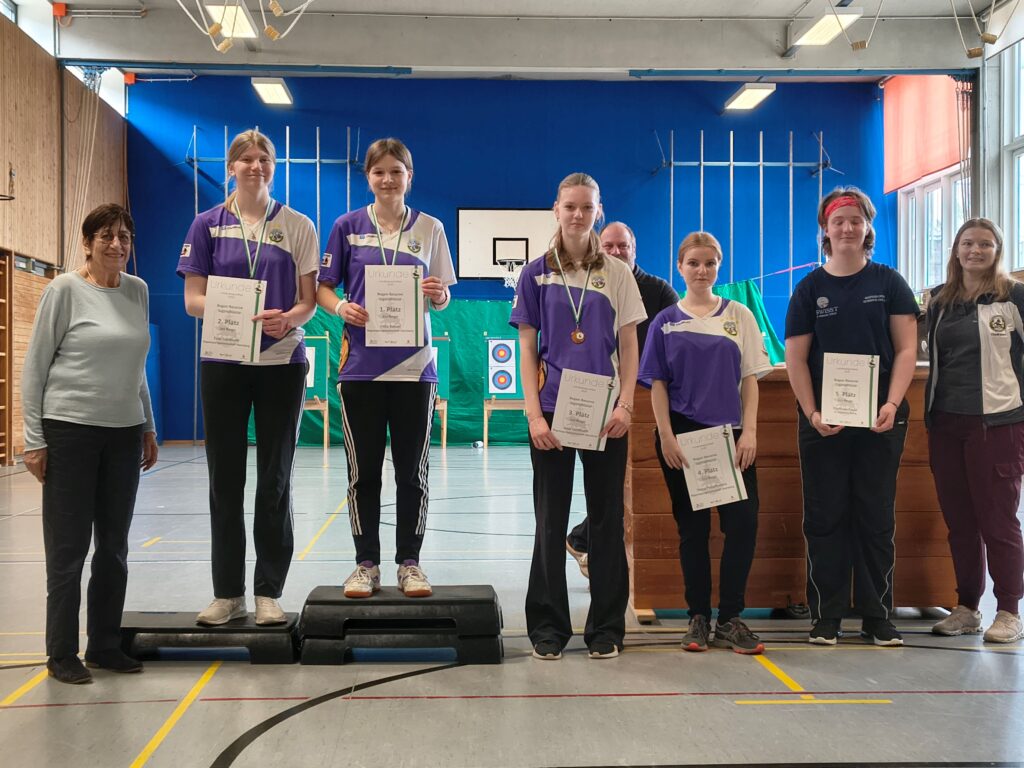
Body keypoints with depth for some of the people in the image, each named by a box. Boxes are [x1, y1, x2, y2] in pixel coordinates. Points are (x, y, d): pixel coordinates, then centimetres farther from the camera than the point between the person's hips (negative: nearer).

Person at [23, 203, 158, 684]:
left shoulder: (138, 291, 9)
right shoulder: (65, 290, -6)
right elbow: (34, 367, -4)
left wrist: (149, 428, 17)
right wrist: (34, 440, -8)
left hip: (124, 434, 5)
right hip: (70, 432, -5)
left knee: (114, 545, 10)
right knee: (69, 547, 1)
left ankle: (104, 645, 23)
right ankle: (61, 654, 14)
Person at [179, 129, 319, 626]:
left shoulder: (297, 226, 5)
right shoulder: (208, 225, 5)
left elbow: (309, 301, 3)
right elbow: (192, 300, 1)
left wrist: (287, 318, -20)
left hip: (281, 362, 0)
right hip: (222, 363, 1)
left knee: (275, 479, 4)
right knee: (225, 479, 5)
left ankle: (269, 593, 13)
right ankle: (227, 594, 15)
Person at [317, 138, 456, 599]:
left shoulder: (429, 228, 6)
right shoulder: (348, 227, 3)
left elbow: (442, 299, 9)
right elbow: (323, 287, 6)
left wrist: (438, 294, -13)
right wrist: (341, 307, -15)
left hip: (414, 365, 1)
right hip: (361, 364, 0)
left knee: (413, 470, 6)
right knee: (363, 471, 6)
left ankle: (409, 564, 18)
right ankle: (366, 564, 17)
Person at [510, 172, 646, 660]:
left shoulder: (617, 273, 6)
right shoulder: (537, 273, 4)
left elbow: (628, 347, 5)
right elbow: (528, 349, 2)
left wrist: (625, 406, -7)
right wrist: (534, 414, -7)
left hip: (605, 413, 1)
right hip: (552, 411, -1)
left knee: (606, 519, 5)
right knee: (551, 522, 5)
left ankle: (606, 629, 16)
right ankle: (548, 629, 15)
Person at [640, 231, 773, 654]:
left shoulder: (739, 315, 7)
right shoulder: (666, 322, 5)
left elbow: (750, 378, 5)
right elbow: (658, 384, 3)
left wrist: (749, 432, -4)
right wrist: (666, 437, -6)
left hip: (730, 434, 1)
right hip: (681, 435, -1)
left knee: (743, 523, -7)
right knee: (692, 527, 6)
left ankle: (729, 620, 6)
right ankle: (698, 618, 17)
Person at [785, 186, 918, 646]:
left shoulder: (889, 283, 5)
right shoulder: (810, 288, 5)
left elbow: (906, 349, 1)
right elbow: (796, 358, 1)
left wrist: (892, 404, -13)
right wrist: (812, 413, -11)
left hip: (880, 418, 0)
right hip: (823, 421, 0)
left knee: (876, 518, 6)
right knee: (825, 517, 3)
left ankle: (878, 618, 14)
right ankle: (826, 618, 10)